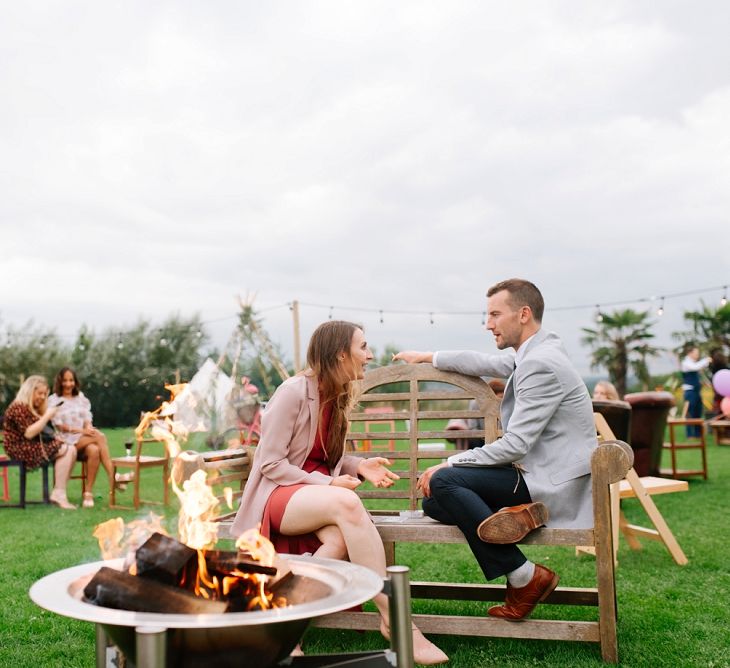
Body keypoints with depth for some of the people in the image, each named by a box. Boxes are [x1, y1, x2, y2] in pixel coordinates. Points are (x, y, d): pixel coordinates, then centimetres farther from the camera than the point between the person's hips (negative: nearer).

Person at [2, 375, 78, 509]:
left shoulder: (34, 409, 19)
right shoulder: (18, 408, -12)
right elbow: (28, 434, -22)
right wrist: (47, 416, -19)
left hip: (35, 445, 9)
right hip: (21, 449, -9)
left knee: (71, 450, -12)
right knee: (65, 450, -22)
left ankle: (58, 493, -16)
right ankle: (58, 494, -22)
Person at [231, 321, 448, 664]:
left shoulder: (337, 397, 10)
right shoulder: (294, 391, -13)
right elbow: (271, 463, -13)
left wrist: (360, 466, -2)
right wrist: (326, 483, -21)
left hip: (314, 495, 7)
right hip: (276, 494, -6)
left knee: (341, 537, -31)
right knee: (347, 503, -36)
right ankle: (393, 619, -30)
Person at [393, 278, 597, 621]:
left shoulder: (541, 364, -19)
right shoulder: (534, 353, 11)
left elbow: (514, 445, -23)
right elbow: (485, 363, 28)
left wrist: (449, 463, -15)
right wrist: (429, 358, 36)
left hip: (554, 486, -9)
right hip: (539, 472, 9)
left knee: (442, 482, -20)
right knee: (432, 502, 2)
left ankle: (525, 577, -14)